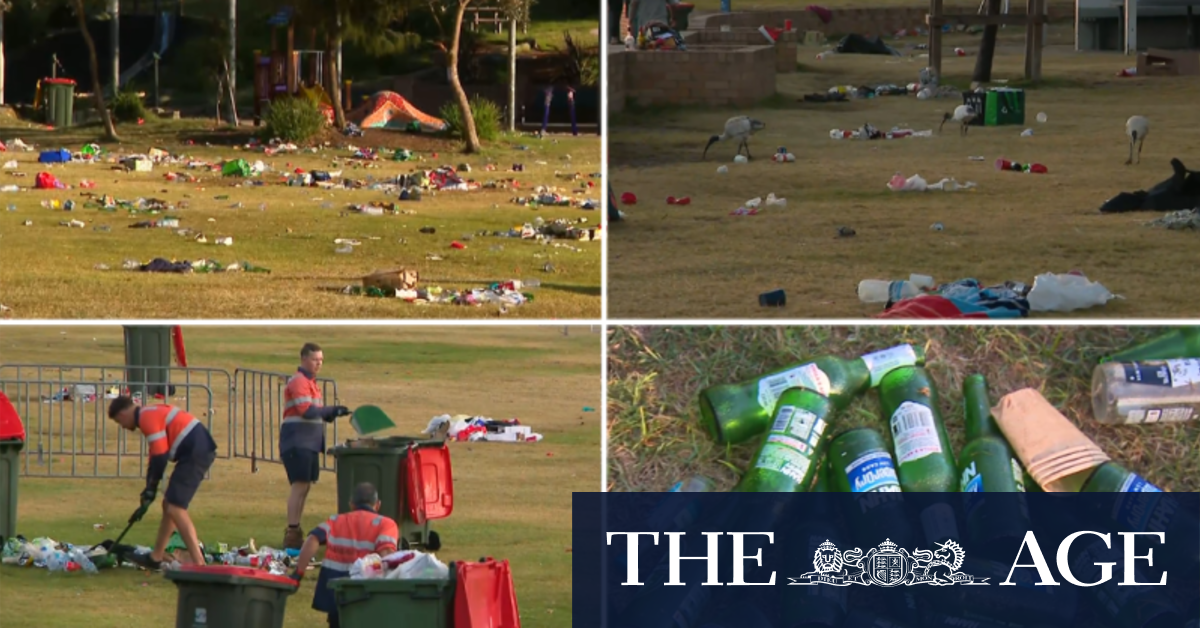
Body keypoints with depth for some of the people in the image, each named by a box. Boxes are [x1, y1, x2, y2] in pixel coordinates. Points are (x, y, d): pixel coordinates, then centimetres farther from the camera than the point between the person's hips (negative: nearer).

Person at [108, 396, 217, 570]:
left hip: (195, 453, -10)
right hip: (201, 450, 10)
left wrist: (151, 488, -4)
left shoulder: (148, 418, -11)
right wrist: (150, 488, 18)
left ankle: (199, 564, -19)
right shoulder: (152, 413, 20)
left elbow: (160, 456, -16)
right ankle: (156, 558, 31)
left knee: (174, 508, -13)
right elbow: (157, 454, 22)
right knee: (170, 504, 19)